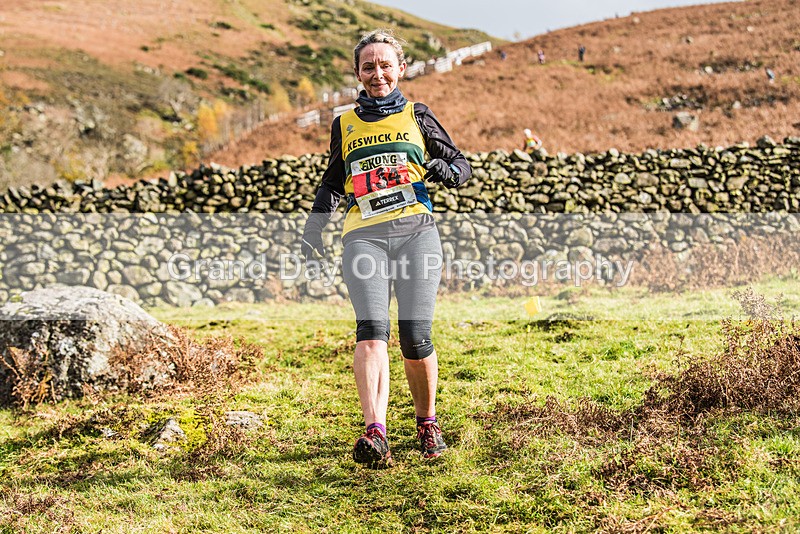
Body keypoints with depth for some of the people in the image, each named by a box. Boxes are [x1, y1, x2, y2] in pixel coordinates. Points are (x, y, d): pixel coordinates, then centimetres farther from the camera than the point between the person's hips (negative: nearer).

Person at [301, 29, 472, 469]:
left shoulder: (416, 116, 15)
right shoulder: (345, 124, 20)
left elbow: (461, 164, 18)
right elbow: (333, 181, 31)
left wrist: (446, 170, -5)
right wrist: (315, 222, 18)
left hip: (416, 232, -1)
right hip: (364, 238, 1)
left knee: (415, 337, -8)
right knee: (371, 329, -20)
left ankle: (427, 423, 17)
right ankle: (375, 434, -32)